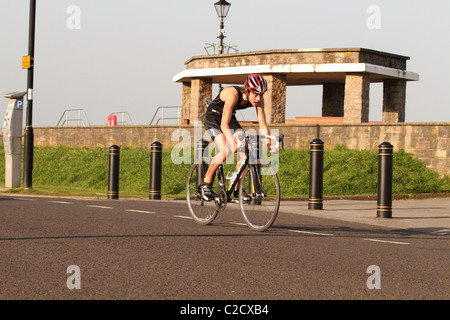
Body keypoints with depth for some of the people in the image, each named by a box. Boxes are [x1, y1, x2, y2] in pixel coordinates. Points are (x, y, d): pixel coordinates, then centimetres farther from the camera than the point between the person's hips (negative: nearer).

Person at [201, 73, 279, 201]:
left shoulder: (259, 99, -19)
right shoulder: (233, 94, -36)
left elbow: (263, 125, -15)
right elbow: (224, 124, -38)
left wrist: (268, 144, -29)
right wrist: (233, 143, -52)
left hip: (231, 117, 6)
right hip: (213, 117, -6)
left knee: (244, 150, -14)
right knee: (226, 151, -26)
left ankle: (237, 188, 0)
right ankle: (206, 182, -6)